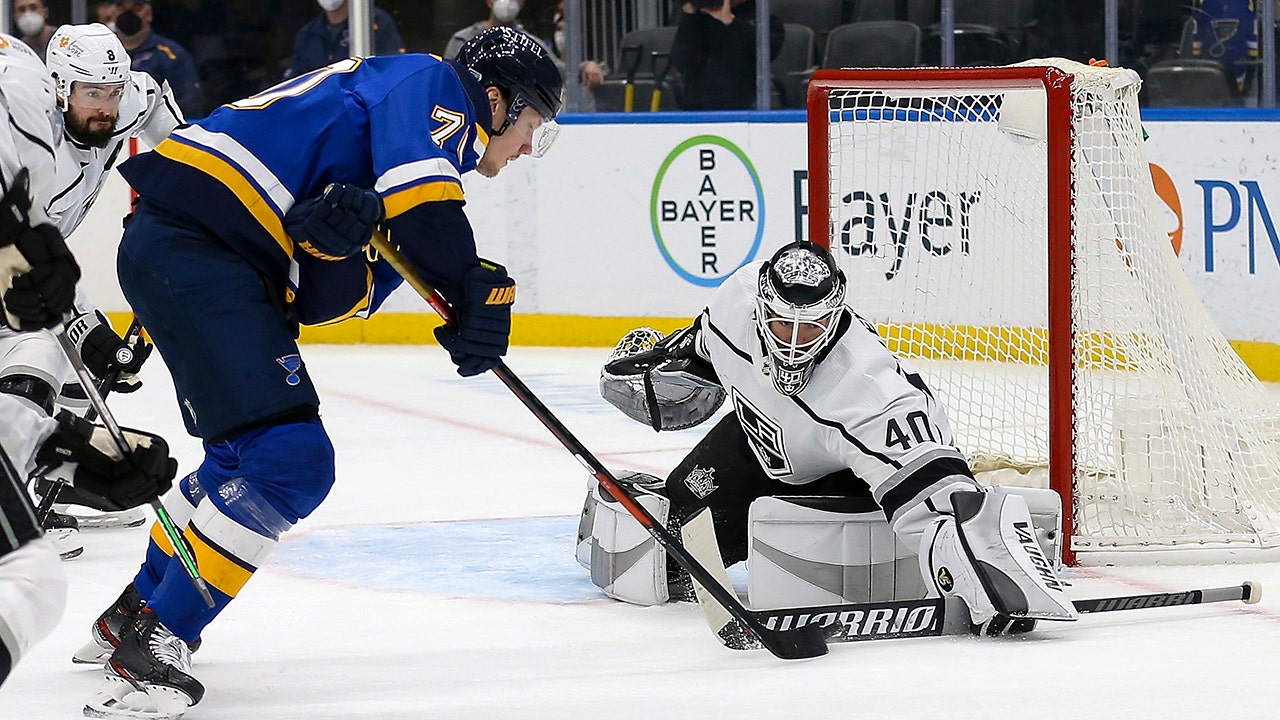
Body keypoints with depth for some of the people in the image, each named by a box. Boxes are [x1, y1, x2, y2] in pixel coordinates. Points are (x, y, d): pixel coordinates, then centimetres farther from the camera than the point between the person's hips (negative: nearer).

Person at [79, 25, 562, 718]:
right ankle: (147, 648, -14)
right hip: (194, 243, -10)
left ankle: (133, 614, 38)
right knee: (290, 460, -16)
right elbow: (417, 191, -22)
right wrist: (474, 294, -15)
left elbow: (324, 300, 8)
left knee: (251, 451, 26)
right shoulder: (433, 84, 1)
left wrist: (337, 240, -12)